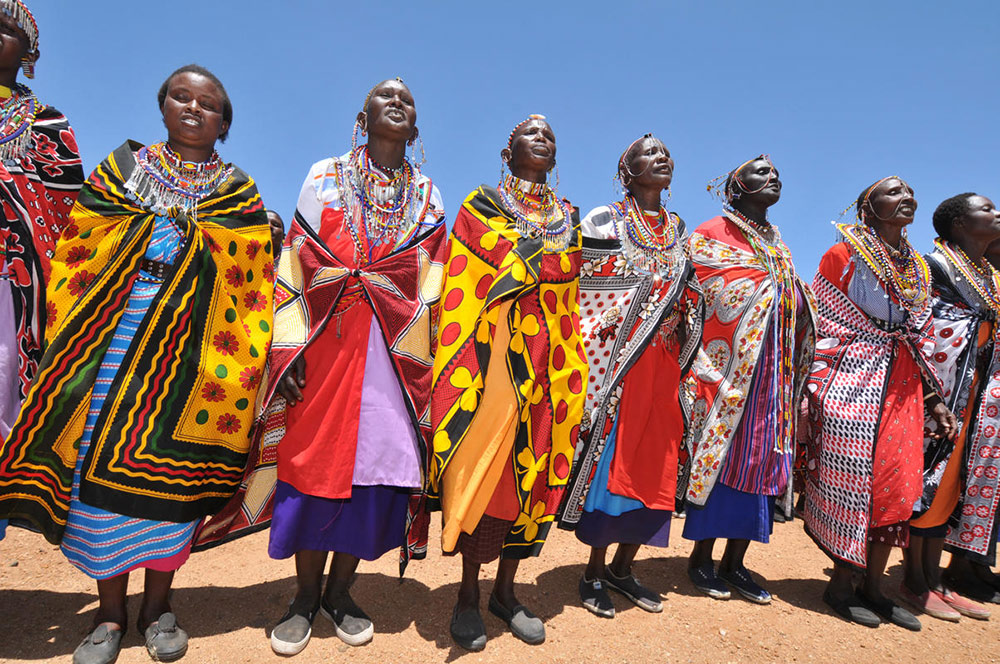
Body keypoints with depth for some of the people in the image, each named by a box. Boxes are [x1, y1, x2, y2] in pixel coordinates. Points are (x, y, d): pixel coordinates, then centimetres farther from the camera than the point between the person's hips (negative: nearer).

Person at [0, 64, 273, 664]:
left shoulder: (239, 196, 11)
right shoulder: (122, 170, 15)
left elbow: (251, 285, 5)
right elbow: (77, 254, 12)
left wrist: (235, 361, -5)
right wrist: (69, 339, 2)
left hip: (190, 343, -1)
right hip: (111, 332, 2)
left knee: (169, 468, 0)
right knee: (99, 459, 0)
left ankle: (158, 604, 18)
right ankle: (111, 613, 16)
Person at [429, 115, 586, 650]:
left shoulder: (569, 219, 17)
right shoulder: (482, 205, 5)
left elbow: (571, 300, 17)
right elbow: (462, 289, -3)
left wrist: (571, 373, 12)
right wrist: (463, 373, -12)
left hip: (548, 363, 4)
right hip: (493, 357, -4)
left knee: (533, 470, 7)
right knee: (483, 469, -3)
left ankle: (505, 589, 23)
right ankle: (468, 595, 14)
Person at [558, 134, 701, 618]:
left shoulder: (679, 230, 19)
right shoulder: (603, 220, 3)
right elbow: (576, 284, -3)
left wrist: (686, 312, 5)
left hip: (663, 364, 6)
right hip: (615, 358, -5)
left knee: (655, 464, 6)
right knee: (610, 457, -4)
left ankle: (623, 568, 21)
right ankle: (594, 573, 10)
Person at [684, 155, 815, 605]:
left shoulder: (780, 248, 23)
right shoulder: (712, 233, 4)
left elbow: (798, 313, 22)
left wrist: (794, 376, 13)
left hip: (771, 369, 6)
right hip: (728, 362, -6)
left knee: (762, 457, 3)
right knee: (720, 452, -7)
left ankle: (734, 562, 12)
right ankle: (701, 558, 6)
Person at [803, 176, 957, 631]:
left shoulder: (918, 267, 17)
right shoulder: (844, 255, -2)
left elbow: (922, 337, 18)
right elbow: (821, 324, -6)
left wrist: (934, 397, 13)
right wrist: (813, 390, -13)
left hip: (902, 389, 7)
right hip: (852, 383, -6)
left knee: (897, 486, 7)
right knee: (852, 480, -3)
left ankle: (873, 585, 20)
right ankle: (842, 585, 11)